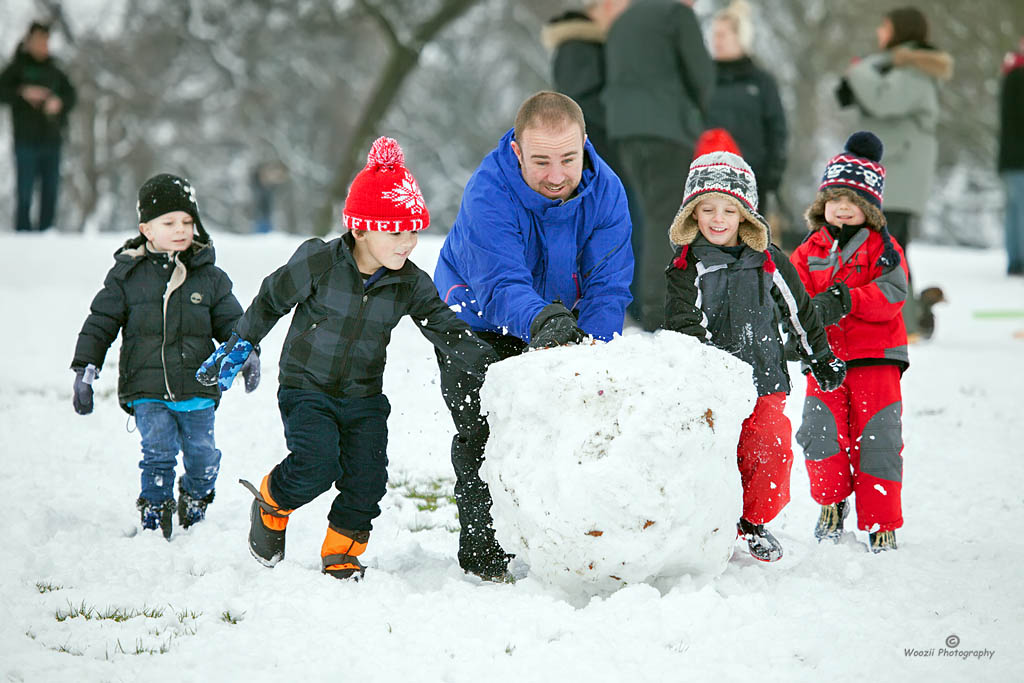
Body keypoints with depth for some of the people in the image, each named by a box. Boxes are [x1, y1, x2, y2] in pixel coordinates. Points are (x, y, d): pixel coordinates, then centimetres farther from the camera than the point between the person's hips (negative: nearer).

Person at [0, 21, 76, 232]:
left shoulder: (54, 70, 11)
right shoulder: (17, 67, 0)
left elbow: (70, 94, 8)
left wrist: (59, 102, -12)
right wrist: (23, 93, -22)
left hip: (51, 139, 4)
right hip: (26, 141, -4)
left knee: (50, 193, 5)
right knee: (25, 193, -6)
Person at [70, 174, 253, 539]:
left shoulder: (210, 277, 6)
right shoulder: (126, 276, 2)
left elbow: (231, 322, 11)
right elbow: (100, 324, 5)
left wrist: (247, 352, -8)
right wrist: (85, 370, -2)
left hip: (198, 389, 2)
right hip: (147, 390, -1)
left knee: (202, 456, -1)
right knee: (158, 454, -14)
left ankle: (194, 507, 26)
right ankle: (155, 517, 3)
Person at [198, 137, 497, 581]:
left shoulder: (411, 285, -5)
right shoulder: (318, 263, -16)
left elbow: (446, 329, -5)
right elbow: (270, 302, -1)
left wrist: (488, 365, -22)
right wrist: (241, 345, 7)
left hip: (364, 397, 4)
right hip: (306, 389, -4)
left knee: (367, 480, -6)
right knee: (317, 466, -23)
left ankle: (342, 554, 18)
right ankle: (270, 505, 10)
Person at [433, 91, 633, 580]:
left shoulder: (605, 192, -21)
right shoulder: (487, 195, -34)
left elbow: (609, 286, -23)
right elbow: (501, 287, -45)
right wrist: (544, 320, -66)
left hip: (563, 316, 3)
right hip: (476, 321, -3)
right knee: (482, 430, -12)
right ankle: (481, 550, 3)